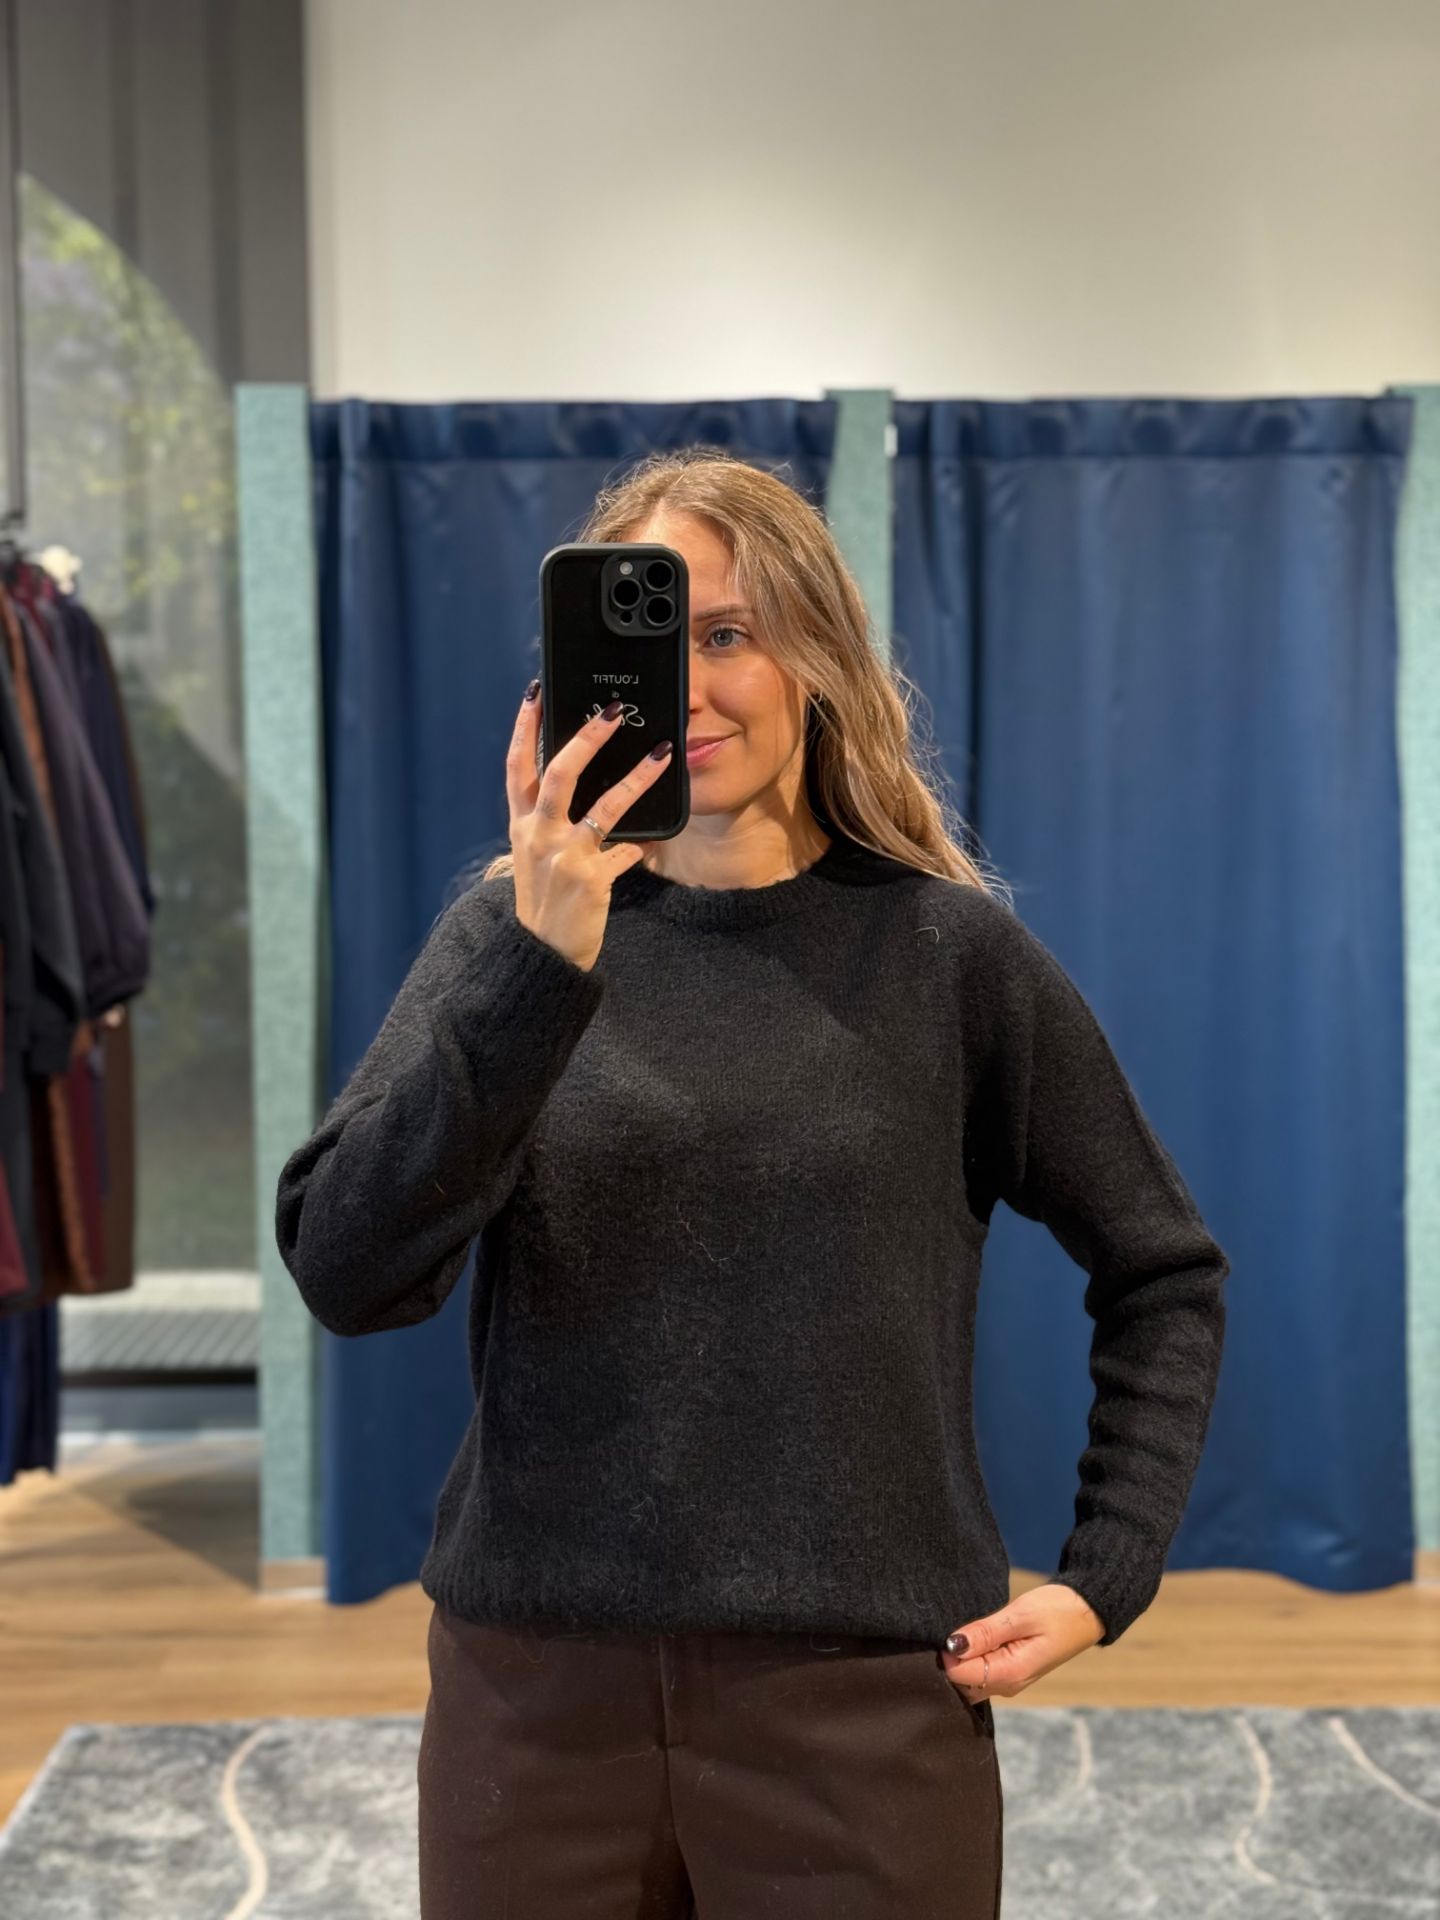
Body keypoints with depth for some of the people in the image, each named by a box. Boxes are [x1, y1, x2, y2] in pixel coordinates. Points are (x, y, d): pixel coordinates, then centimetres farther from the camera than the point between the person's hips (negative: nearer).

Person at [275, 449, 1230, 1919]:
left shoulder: (949, 951, -2)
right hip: (536, 1684, 1)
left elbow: (1163, 1274, 8)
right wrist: (540, 964, -25)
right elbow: (345, 1276, -14)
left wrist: (1105, 1576, 0)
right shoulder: (510, 933, -1)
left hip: (862, 1692, -1)